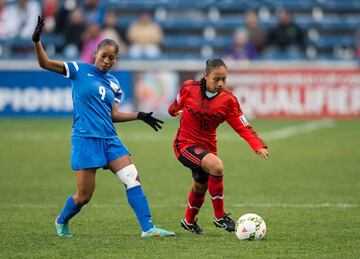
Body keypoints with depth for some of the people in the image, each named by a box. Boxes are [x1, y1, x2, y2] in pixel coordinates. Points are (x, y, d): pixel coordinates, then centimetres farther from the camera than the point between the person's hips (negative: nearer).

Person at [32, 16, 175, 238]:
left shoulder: (114, 84, 14)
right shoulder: (80, 70, 0)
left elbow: (113, 115, 16)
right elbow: (45, 63, -4)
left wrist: (140, 116, 8)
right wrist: (37, 41, -19)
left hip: (110, 139, 5)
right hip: (85, 139, -5)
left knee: (133, 179, -10)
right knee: (84, 196, -3)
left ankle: (148, 228, -9)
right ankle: (62, 221, 28)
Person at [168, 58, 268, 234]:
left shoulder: (228, 100, -10)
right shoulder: (189, 88, -14)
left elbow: (243, 127, -15)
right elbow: (175, 107, 10)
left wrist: (258, 146, -25)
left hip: (207, 147, 5)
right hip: (185, 145, -5)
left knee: (200, 187, 23)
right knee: (216, 166, -30)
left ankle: (189, 221, 53)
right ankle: (219, 217, -16)